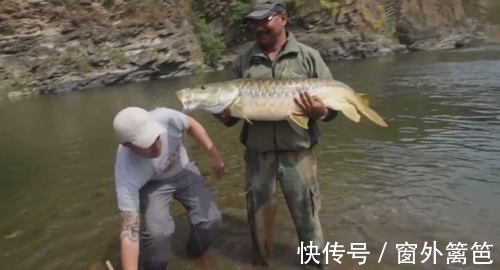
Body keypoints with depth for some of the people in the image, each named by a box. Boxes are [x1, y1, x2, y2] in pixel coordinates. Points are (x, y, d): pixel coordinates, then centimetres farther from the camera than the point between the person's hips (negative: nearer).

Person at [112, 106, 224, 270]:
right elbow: (129, 230, -37)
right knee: (158, 231, -26)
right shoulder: (127, 172, -39)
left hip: (183, 170, 3)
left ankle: (196, 253, 27)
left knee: (210, 219, -8)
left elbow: (191, 125, -12)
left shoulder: (166, 117, -37)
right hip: (151, 185, -3)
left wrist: (213, 154, -12)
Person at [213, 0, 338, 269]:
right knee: (258, 215, 17)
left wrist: (320, 112, -19)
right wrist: (226, 116, -10)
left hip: (297, 152, -2)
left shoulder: (308, 56, -1)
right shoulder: (243, 61, 5)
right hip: (257, 153, 3)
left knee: (306, 215, 11)